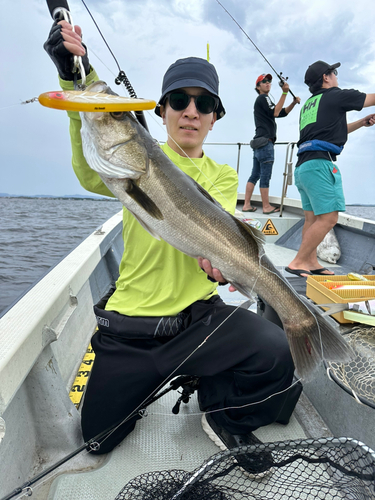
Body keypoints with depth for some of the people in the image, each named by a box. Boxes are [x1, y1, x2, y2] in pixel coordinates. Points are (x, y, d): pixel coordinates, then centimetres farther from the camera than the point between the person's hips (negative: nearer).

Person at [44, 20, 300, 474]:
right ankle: (155, 377, 37)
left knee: (279, 354, -25)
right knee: (97, 438, 9)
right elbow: (93, 176, -25)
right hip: (128, 327, 0)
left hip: (199, 317, 1)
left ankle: (225, 413, 7)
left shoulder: (224, 176, 6)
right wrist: (76, 80, -37)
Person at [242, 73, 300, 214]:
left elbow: (283, 113, 23)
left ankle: (247, 205, 7)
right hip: (265, 142, -10)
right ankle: (266, 207, -4)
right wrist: (284, 92, -14)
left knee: (255, 175, 7)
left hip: (259, 143, 10)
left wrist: (293, 103, 9)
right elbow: (275, 112, -16)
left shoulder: (262, 100, 28)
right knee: (265, 176, -8)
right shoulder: (263, 98, 0)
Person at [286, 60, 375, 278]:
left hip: (303, 165, 9)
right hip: (320, 163, -9)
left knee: (313, 218, 10)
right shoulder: (335, 96, 3)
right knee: (328, 217, -10)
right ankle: (297, 263, -11)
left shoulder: (309, 103, 26)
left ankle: (311, 263, 12)